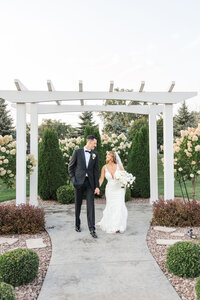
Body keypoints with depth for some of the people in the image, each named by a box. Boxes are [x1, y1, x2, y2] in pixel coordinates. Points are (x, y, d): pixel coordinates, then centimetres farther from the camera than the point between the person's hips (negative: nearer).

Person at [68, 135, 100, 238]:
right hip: (79, 182, -1)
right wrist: (73, 179, -5)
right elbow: (70, 167, 5)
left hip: (90, 182, 1)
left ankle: (92, 229, -1)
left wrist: (97, 186, 0)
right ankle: (77, 225, 28)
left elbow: (96, 171, 5)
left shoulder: (95, 154, 5)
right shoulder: (77, 152, -1)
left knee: (91, 205, -4)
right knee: (78, 205, 10)